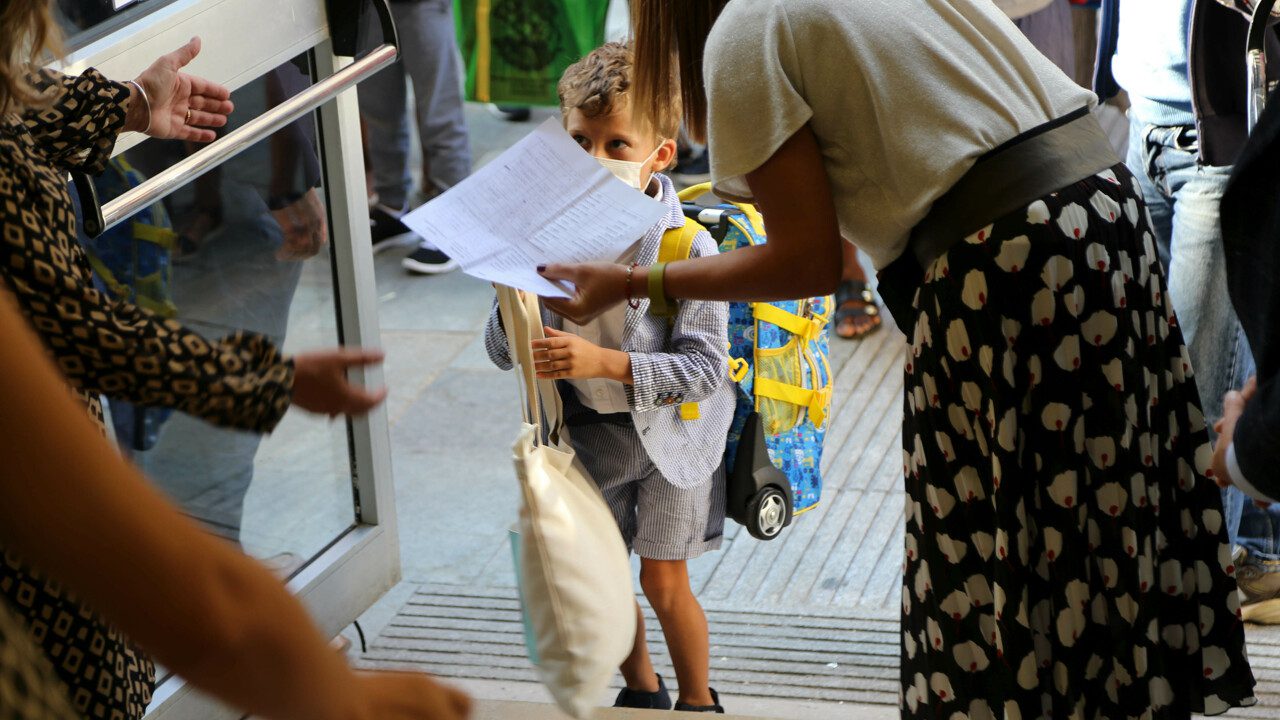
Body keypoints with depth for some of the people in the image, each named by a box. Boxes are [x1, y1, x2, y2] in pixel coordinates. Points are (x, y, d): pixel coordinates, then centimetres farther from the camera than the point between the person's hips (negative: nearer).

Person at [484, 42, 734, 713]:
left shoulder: (688, 249, -25)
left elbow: (704, 367, -25)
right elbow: (503, 353, -8)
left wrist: (605, 362, -35)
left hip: (671, 426, -4)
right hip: (589, 428, 4)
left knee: (664, 581, 3)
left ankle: (698, 700, 28)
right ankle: (641, 690, 40)